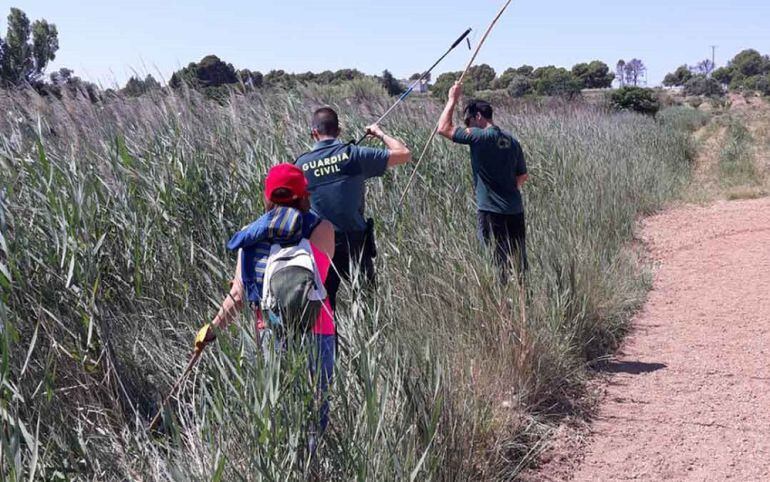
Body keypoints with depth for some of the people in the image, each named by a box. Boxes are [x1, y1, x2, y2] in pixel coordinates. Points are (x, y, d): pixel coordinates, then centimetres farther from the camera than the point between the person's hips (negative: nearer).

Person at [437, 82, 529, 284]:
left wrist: (453, 100, 2)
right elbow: (522, 176, 16)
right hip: (516, 210, 7)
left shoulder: (480, 137, -12)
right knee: (519, 261, 13)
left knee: (496, 261, -1)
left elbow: (444, 128, -8)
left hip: (492, 212, -7)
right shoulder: (511, 141, 9)